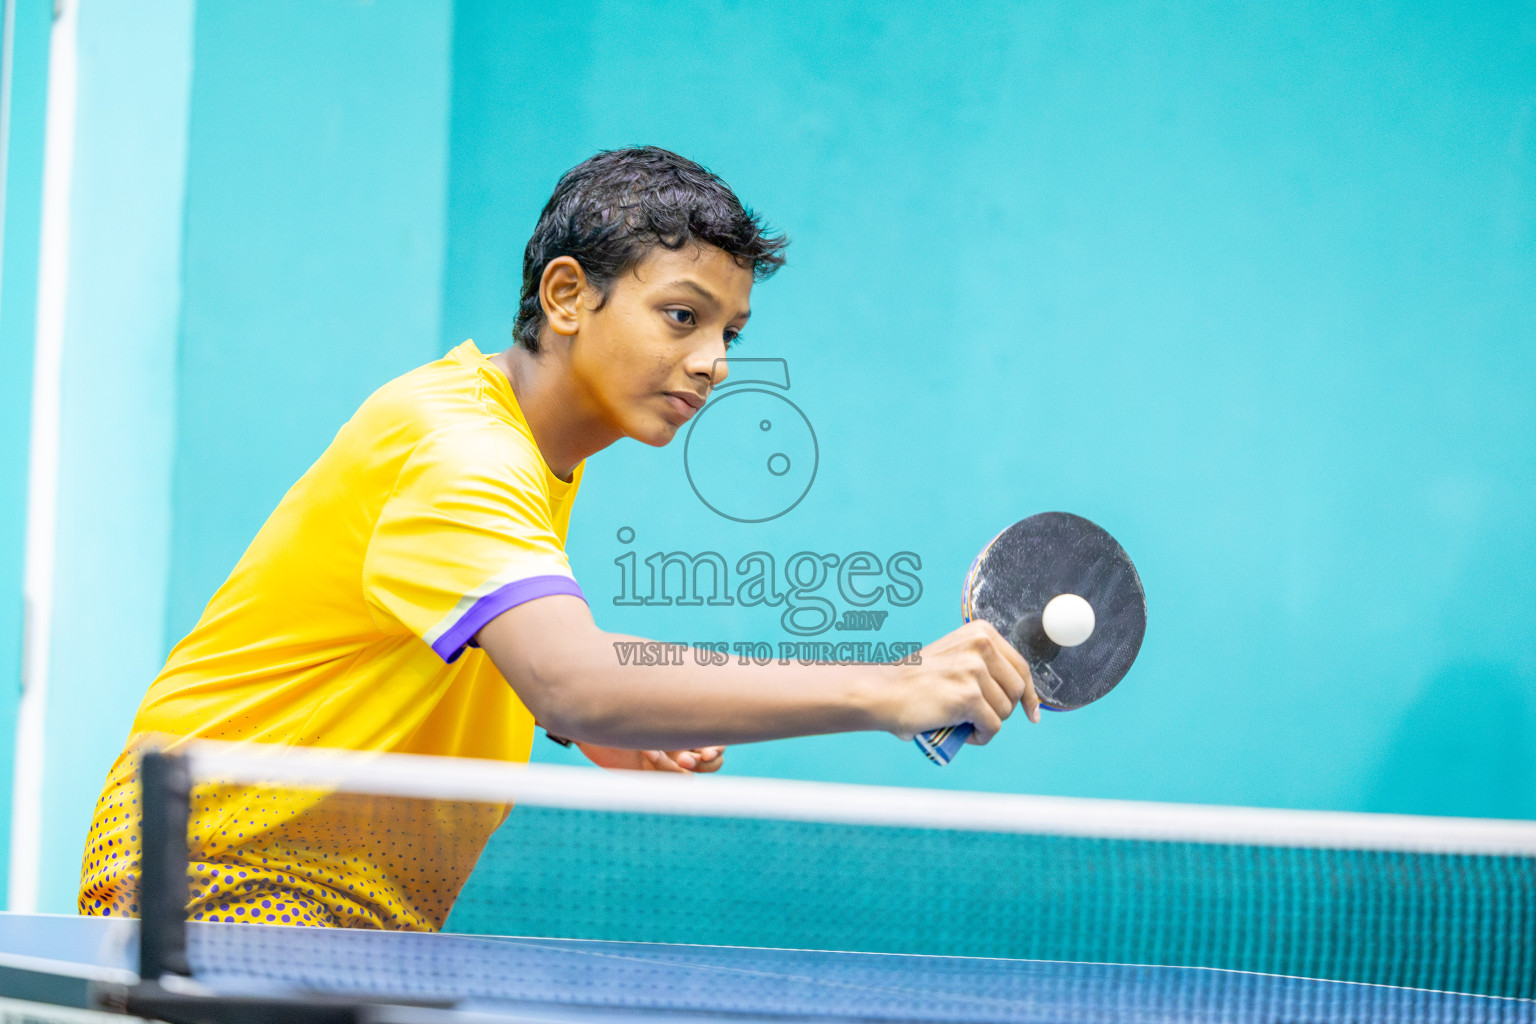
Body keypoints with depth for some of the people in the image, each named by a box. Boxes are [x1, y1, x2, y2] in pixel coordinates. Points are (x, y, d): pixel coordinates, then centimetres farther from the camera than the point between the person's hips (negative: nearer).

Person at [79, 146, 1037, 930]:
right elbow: (576, 687, -40)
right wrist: (888, 691, -44)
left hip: (370, 909, 9)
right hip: (219, 877, -9)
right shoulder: (457, 452, -24)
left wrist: (608, 727, 2)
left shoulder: (535, 456, 7)